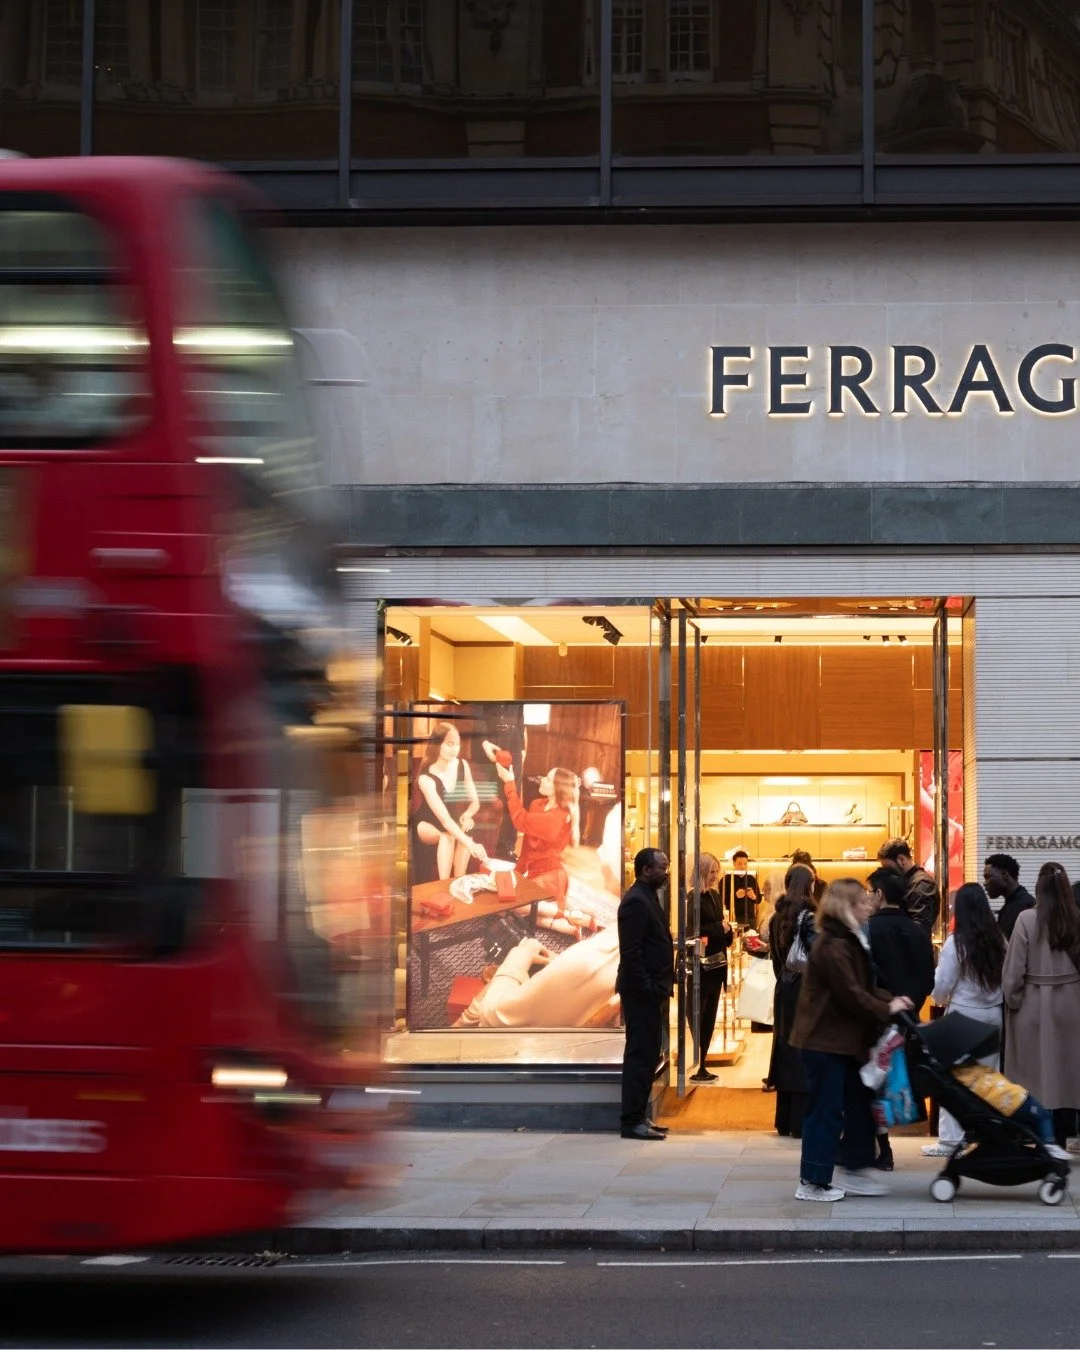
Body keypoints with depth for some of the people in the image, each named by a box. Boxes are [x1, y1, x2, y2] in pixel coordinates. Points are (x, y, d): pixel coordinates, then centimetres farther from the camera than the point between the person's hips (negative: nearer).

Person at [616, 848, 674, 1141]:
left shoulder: (647, 898, 16)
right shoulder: (636, 902, -15)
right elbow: (630, 952, -21)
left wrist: (660, 989, 15)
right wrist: (648, 988, -21)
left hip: (649, 992, 10)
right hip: (642, 992, -10)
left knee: (646, 1054, 12)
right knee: (640, 1055, -7)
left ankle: (638, 1117, 18)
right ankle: (632, 1121, -4)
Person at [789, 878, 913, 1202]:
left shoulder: (849, 941, 14)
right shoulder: (833, 946, -19)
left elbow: (862, 987, 16)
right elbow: (850, 994, -21)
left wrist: (890, 999, 1)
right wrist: (886, 1009, -12)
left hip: (843, 1039, 10)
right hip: (825, 1041, -10)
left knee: (858, 1102, 14)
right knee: (826, 1109, -4)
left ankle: (854, 1170, 22)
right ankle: (812, 1183, 2)